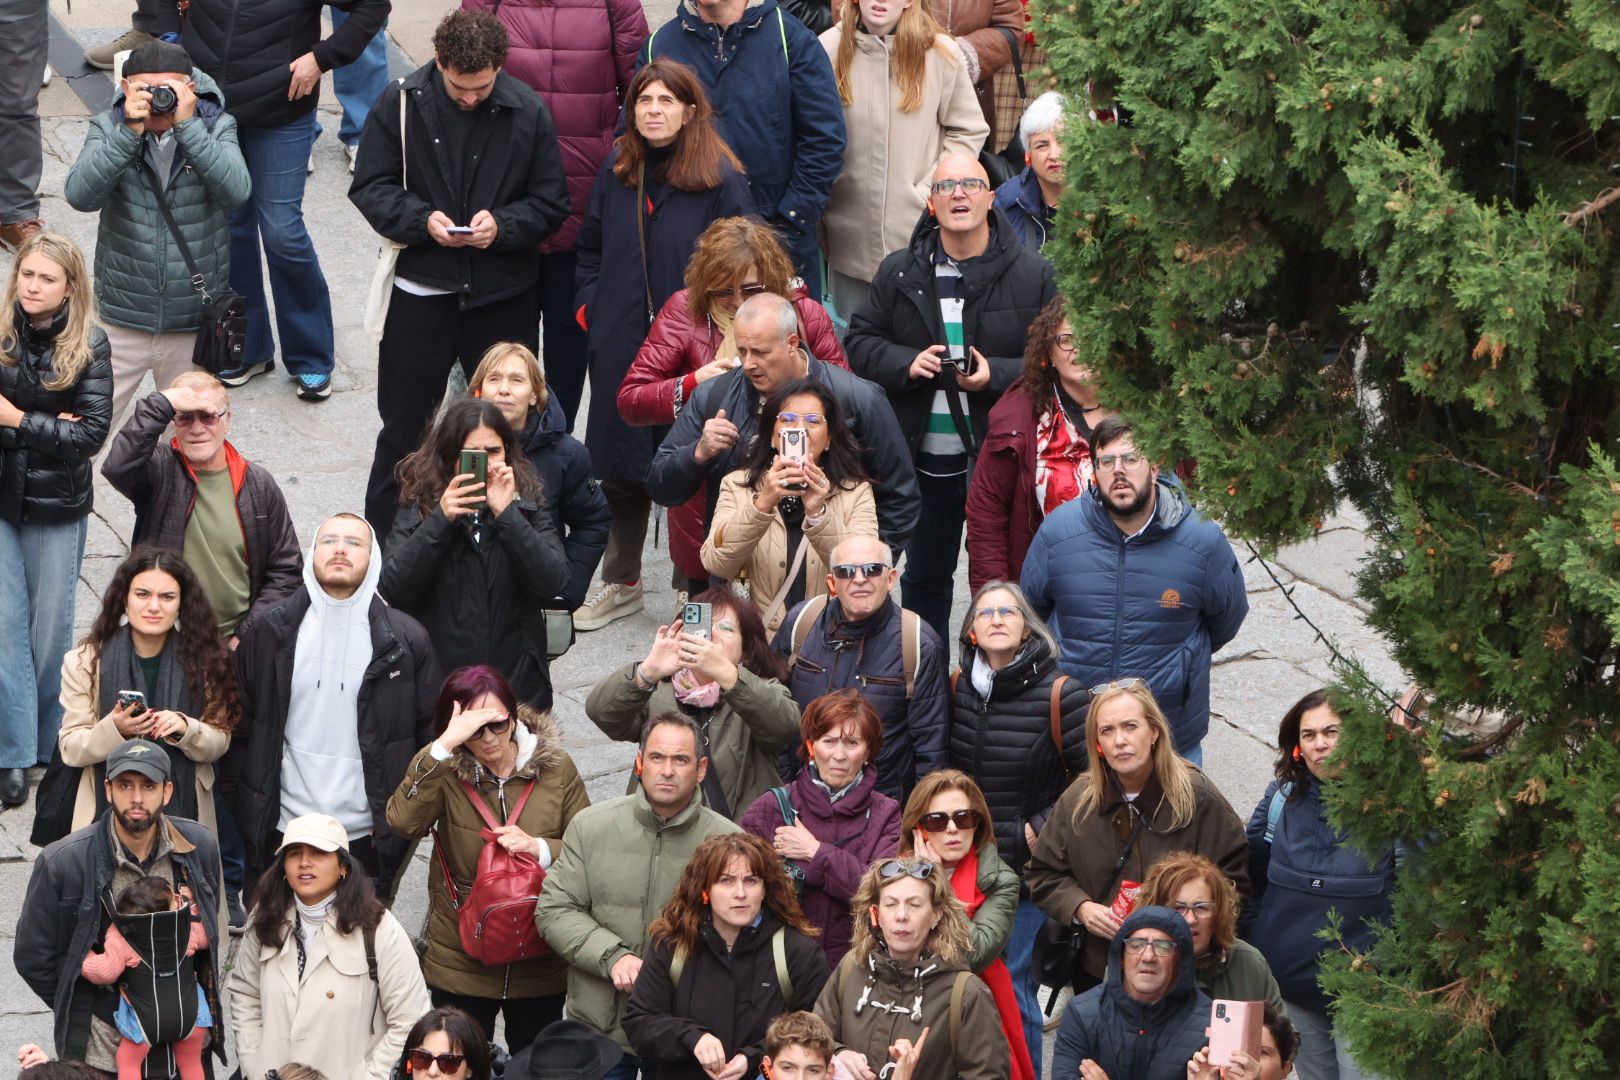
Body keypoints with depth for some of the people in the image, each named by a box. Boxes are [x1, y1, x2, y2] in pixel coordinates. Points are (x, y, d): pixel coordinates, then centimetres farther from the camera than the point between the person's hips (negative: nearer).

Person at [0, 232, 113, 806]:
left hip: (57, 505, -1)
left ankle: (49, 744, 24)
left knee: (51, 626, 8)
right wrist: (48, 429, -16)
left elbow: (91, 433, -11)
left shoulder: (88, 346, -6)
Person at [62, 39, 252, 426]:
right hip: (121, 321, 0)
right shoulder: (108, 128, -4)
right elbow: (79, 195, -20)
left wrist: (187, 126, -27)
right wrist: (129, 132, -26)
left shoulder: (216, 128, -5)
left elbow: (235, 191, -23)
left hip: (195, 324, 0)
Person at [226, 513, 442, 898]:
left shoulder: (406, 641, -1)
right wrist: (242, 807, 3)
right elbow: (237, 726, 7)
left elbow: (434, 734, 4)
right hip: (279, 833, 1)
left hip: (368, 839, -1)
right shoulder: (269, 633, 2)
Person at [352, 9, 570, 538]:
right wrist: (422, 219, -19)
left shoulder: (528, 112, -7)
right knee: (403, 428, 9)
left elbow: (551, 204, 0)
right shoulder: (400, 103, -7)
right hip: (421, 291, -1)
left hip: (503, 296, 1)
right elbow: (370, 189, -2)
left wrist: (503, 225, -19)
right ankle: (379, 543, 21)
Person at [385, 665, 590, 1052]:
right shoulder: (446, 772, -8)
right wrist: (445, 744, -32)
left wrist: (539, 848, -19)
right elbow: (403, 821, -28)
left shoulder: (555, 766, -4)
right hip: (460, 964, -1)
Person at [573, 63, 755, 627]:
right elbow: (591, 248, 19)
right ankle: (621, 582, 30)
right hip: (620, 349, 5)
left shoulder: (719, 178, -9)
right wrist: (589, 306, 7)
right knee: (619, 466, 15)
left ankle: (695, 591, 15)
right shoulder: (617, 172, 8)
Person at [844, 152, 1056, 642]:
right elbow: (859, 340, 6)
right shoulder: (899, 272, 1)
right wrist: (905, 363, -14)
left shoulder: (1032, 275, -6)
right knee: (925, 576, 17)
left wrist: (998, 376, -19)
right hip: (925, 460, 3)